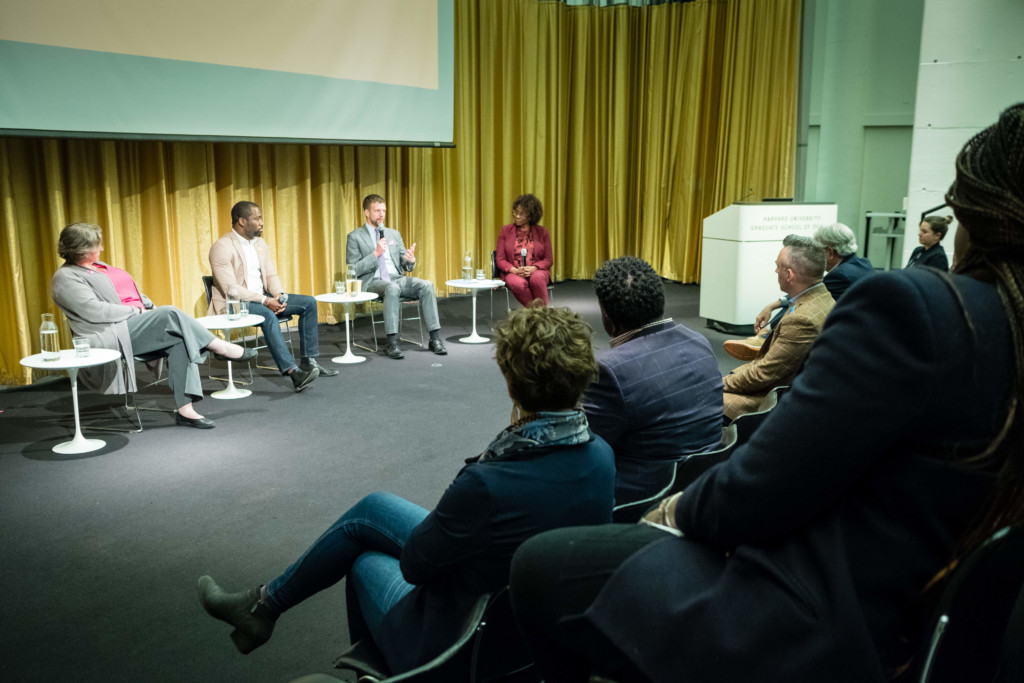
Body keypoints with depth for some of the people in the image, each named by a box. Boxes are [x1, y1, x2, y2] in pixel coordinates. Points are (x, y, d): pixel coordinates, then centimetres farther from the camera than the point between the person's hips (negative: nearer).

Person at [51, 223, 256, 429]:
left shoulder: (99, 266, 25)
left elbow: (133, 291, 26)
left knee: (180, 340, -22)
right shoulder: (65, 277, -2)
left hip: (136, 321, 8)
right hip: (113, 335, -8)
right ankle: (222, 348, -17)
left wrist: (150, 308, 7)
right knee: (170, 314, -29)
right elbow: (94, 311, -15)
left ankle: (185, 409, -28)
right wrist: (135, 310, -12)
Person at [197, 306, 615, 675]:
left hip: (453, 641, -6)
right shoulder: (601, 457, -14)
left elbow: (414, 562, -19)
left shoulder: (488, 484, -36)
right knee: (372, 509, 17)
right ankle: (263, 604, 37)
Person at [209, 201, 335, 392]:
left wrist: (278, 295, -10)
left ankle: (309, 361, -6)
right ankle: (292, 372, -43)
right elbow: (230, 289, -21)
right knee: (268, 315, -38)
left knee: (308, 303, -6)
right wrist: (265, 301, -26)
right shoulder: (222, 247, -14)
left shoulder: (259, 243, 11)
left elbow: (271, 274, 12)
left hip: (262, 297, 8)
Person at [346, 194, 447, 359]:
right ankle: (392, 344, -39)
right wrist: (375, 254, -14)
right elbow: (353, 270, -5)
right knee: (392, 288, -39)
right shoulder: (355, 237, 4)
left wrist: (411, 261, -7)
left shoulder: (394, 234, 19)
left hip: (398, 278, 5)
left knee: (426, 285, -25)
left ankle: (435, 339, -26)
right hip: (373, 282, -5)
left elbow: (406, 267, 18)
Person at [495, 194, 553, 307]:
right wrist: (515, 270, -13)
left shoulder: (542, 232, 9)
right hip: (513, 272, 0)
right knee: (518, 284, -36)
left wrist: (533, 268, -13)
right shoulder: (505, 230, 9)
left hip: (537, 271, 0)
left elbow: (548, 259, 7)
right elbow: (500, 259, 6)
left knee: (537, 278, -37)